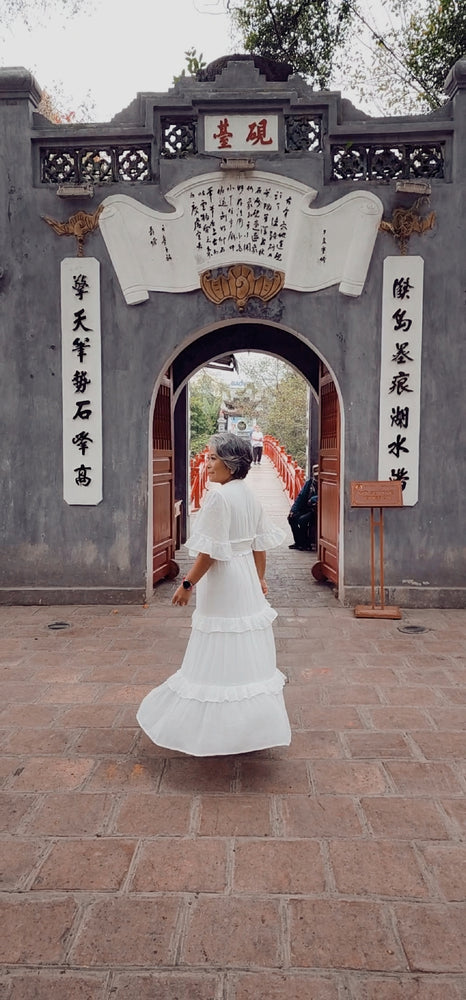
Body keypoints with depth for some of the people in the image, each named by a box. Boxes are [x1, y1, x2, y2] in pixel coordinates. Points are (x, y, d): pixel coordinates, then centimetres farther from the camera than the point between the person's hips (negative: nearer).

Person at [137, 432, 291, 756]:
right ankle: (252, 726, 29)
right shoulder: (250, 496, 6)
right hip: (247, 585, 9)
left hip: (223, 585, -9)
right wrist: (259, 579, 22)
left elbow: (209, 551, -21)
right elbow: (260, 545, 11)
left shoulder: (218, 497, -19)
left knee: (221, 660, 3)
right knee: (247, 657, 17)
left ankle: (220, 731, 15)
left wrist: (188, 584, -12)